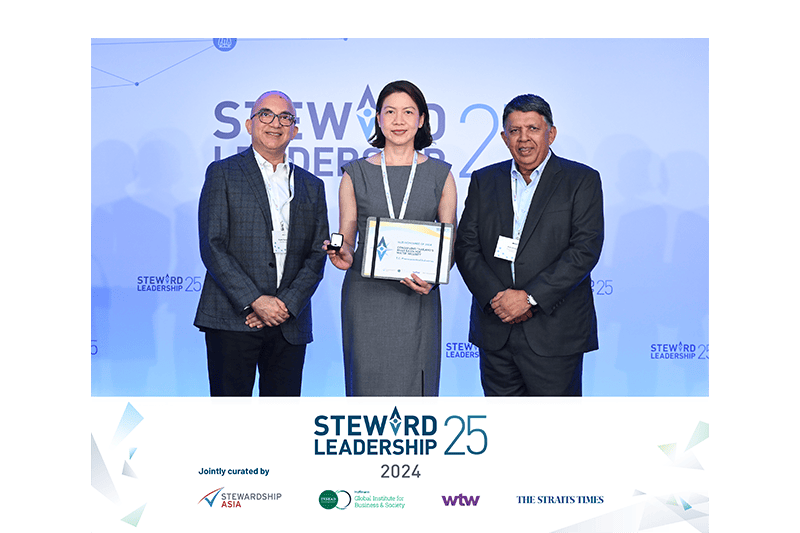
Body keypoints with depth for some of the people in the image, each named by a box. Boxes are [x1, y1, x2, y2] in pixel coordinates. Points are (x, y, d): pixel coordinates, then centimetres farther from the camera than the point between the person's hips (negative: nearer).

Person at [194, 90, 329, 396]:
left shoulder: (312, 187, 14)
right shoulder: (223, 173, 3)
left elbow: (317, 255, 8)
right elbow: (212, 247, -5)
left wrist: (287, 304, -7)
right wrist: (255, 301, -13)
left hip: (290, 323, 3)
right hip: (233, 319, -3)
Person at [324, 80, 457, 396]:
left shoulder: (440, 175, 6)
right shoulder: (356, 174, 5)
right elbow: (346, 239, 9)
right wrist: (344, 256, -14)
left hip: (417, 301, 0)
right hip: (366, 296, 0)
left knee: (414, 385, 2)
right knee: (368, 384, 2)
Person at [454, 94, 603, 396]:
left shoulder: (582, 180, 0)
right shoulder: (484, 181, 10)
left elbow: (585, 249, -10)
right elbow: (466, 247, 4)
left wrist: (529, 297, -16)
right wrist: (497, 296, -11)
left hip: (555, 332, -3)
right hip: (495, 332, 3)